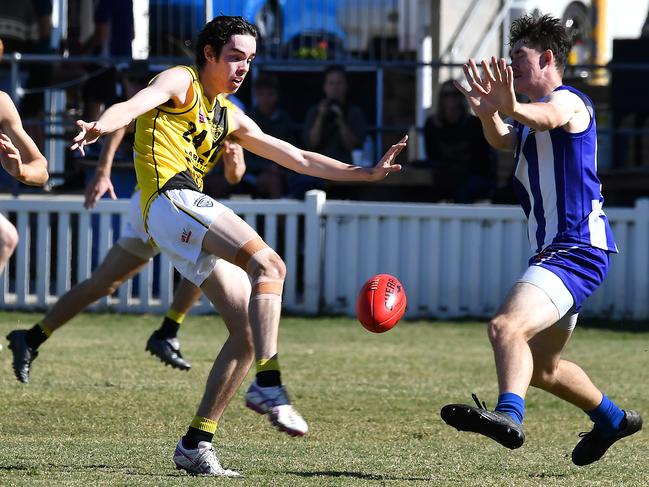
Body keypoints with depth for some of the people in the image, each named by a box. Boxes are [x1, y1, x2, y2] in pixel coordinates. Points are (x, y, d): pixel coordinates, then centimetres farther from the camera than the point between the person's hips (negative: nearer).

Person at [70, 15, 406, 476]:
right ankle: (268, 385, -34)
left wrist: (364, 173, 30)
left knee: (248, 330, 2)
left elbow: (297, 158, 34)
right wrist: (101, 125, -41)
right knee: (269, 265, -26)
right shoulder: (181, 82, 4)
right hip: (172, 200, -9)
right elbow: (133, 105, -18)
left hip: (192, 215, 9)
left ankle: (196, 443, 3)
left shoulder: (230, 116, 29)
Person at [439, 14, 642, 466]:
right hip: (554, 253, 11)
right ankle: (612, 419, 42)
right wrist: (490, 114, -24)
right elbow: (504, 140, 0)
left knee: (507, 327, -33)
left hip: (577, 251, -11)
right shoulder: (534, 121, 21)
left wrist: (515, 109, -56)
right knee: (542, 367, 23)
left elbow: (548, 117, -33)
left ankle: (509, 415, -53)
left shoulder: (568, 101, -7)